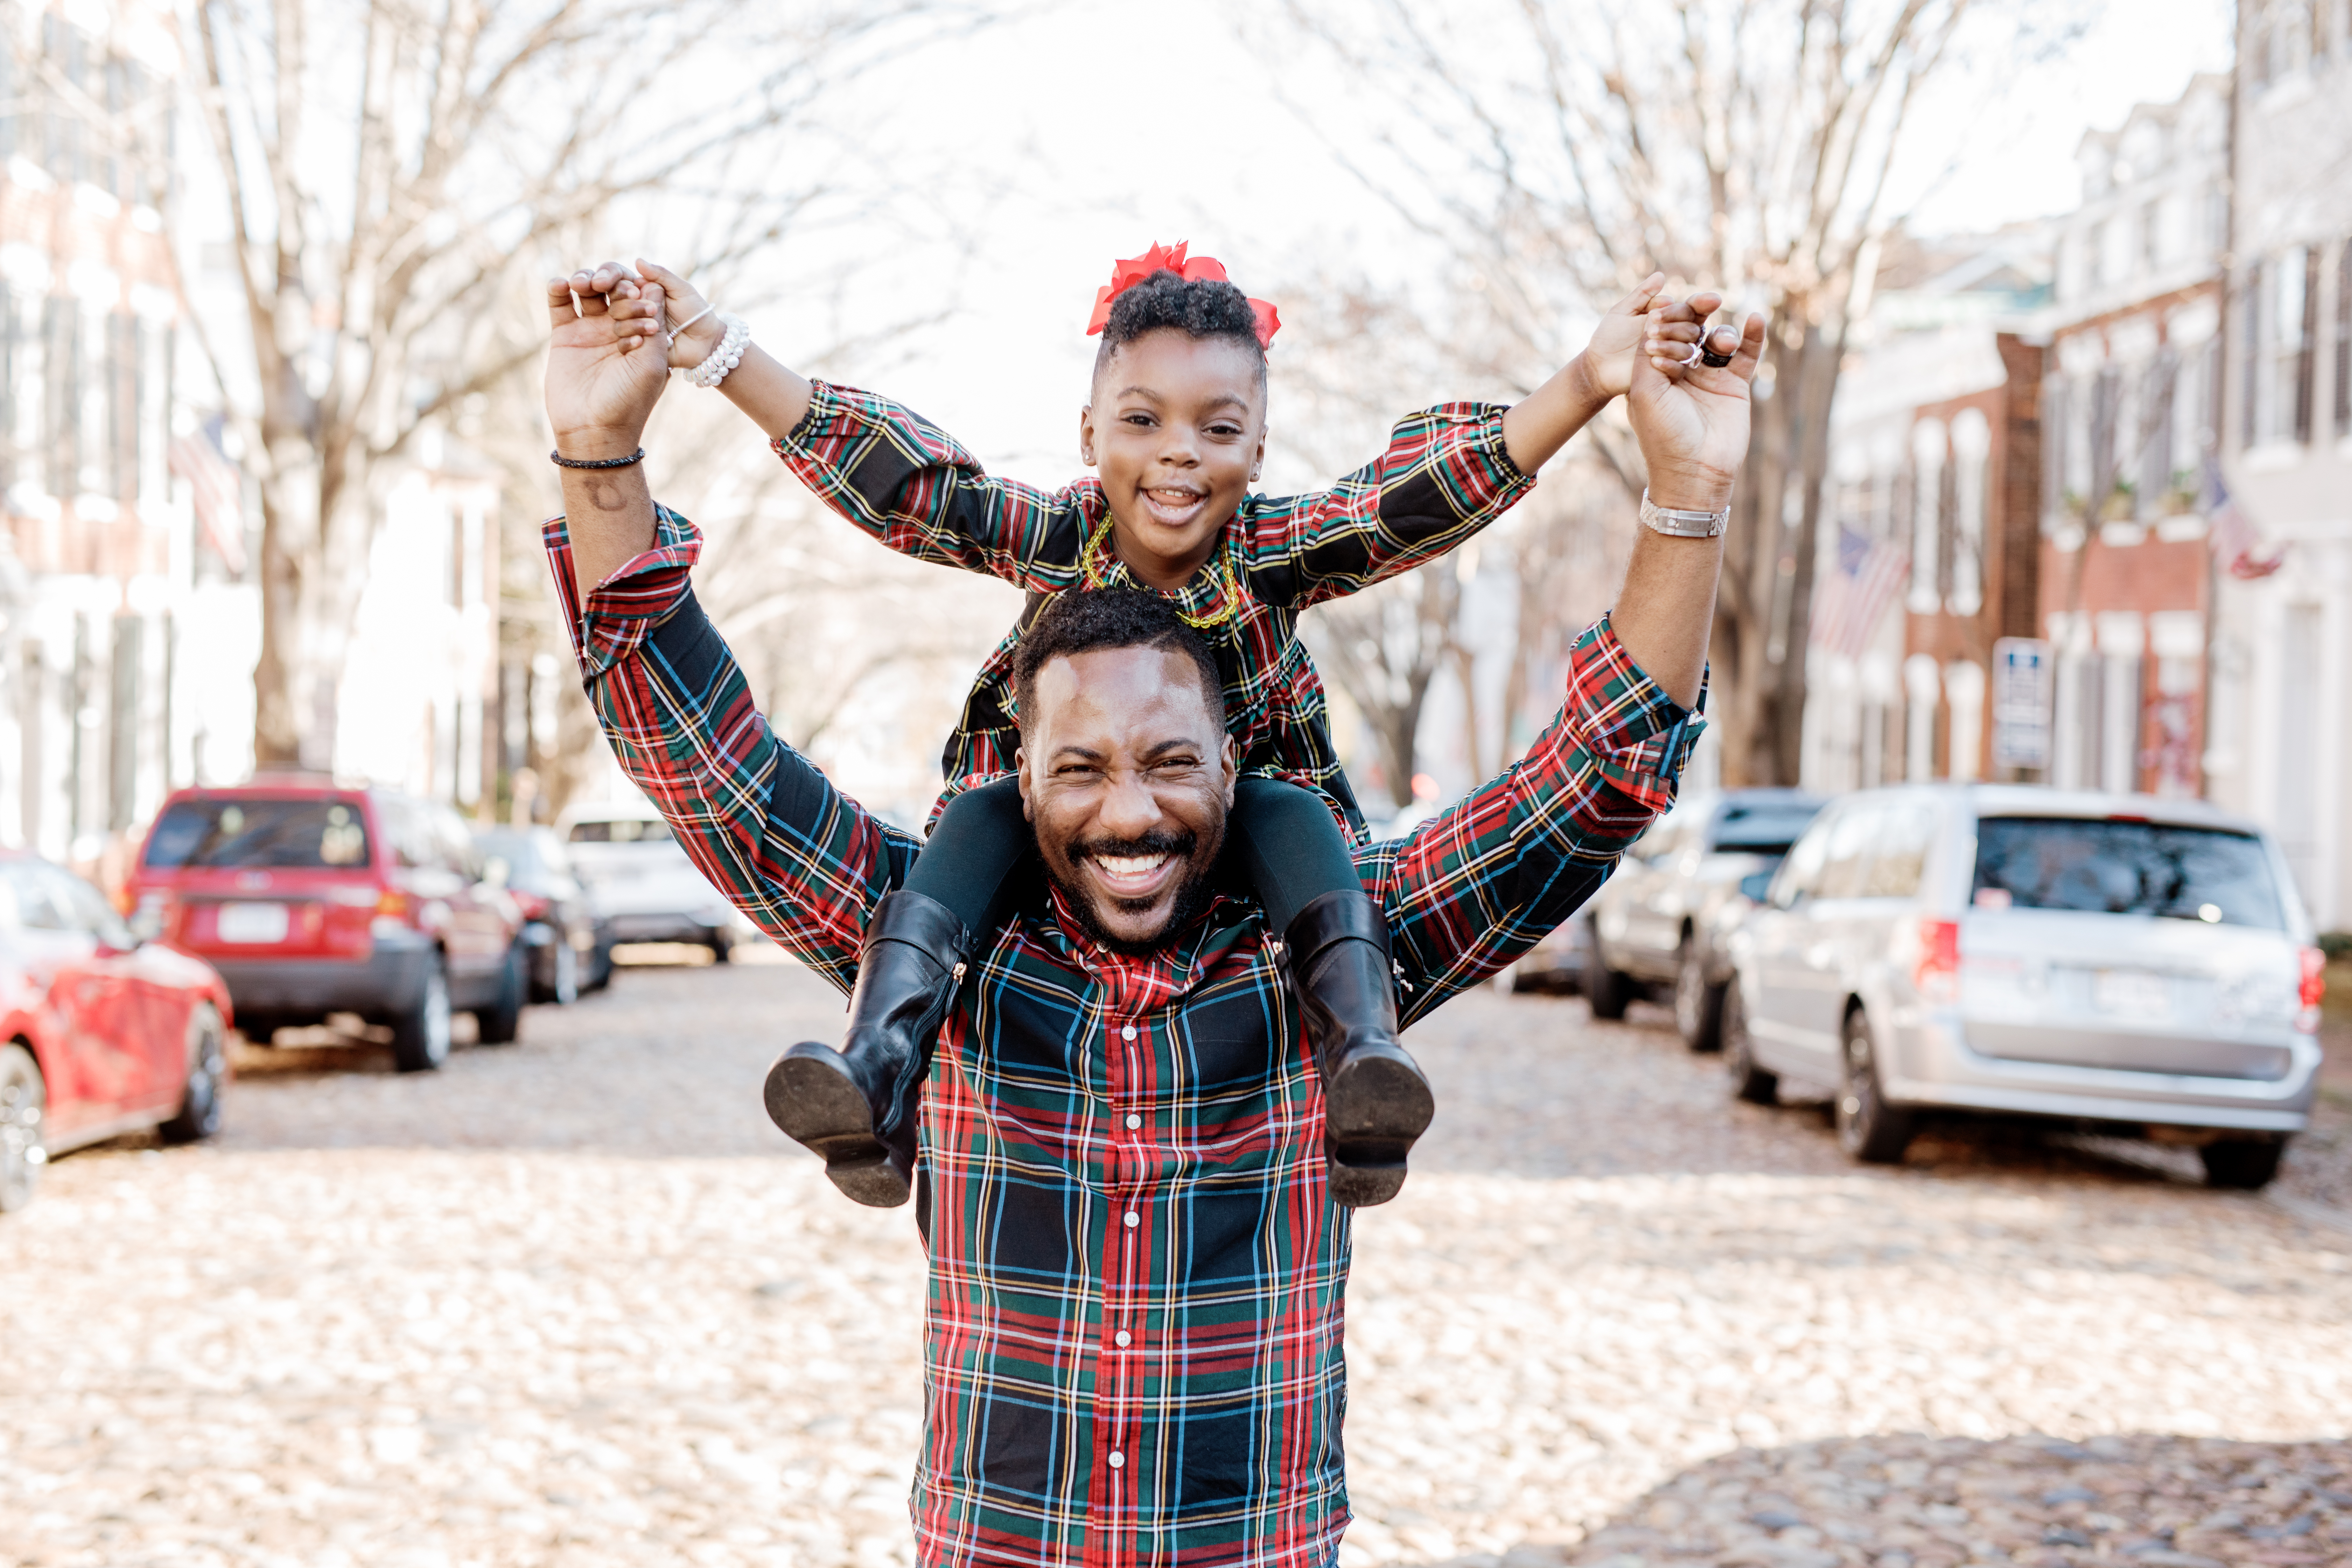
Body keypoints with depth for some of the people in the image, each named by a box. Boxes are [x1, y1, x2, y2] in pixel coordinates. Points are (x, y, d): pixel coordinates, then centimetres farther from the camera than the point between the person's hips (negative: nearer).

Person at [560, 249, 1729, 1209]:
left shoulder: (1274, 553, -17)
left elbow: (1429, 495, -30)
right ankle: (879, 1065, -41)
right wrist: (715, 350, -32)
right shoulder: (1054, 540, -14)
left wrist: (1586, 386, -46)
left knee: (1293, 811, -29)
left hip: (1239, 839, 0)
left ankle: (1362, 1044, -45)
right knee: (984, 810, -26)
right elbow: (893, 482, -22)